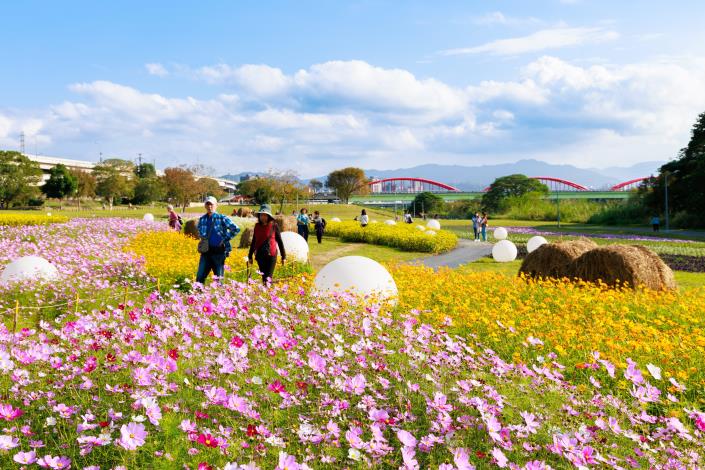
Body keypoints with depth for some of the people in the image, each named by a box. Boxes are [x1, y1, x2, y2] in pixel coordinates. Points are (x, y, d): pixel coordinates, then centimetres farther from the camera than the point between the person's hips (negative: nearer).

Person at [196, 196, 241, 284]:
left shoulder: (222, 218, -5)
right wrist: (202, 237, 10)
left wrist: (225, 239, -9)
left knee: (219, 277, 5)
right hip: (206, 251, 4)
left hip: (218, 251, -4)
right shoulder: (202, 219, 9)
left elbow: (236, 229, -11)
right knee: (200, 277, 2)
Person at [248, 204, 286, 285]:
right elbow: (253, 241, 17)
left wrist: (283, 256, 1)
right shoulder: (257, 226, 6)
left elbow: (279, 241, 1)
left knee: (268, 278, -11)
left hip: (271, 255, -4)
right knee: (263, 278, 11)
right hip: (260, 255, 4)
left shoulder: (274, 226, -5)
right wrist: (250, 256, 20)